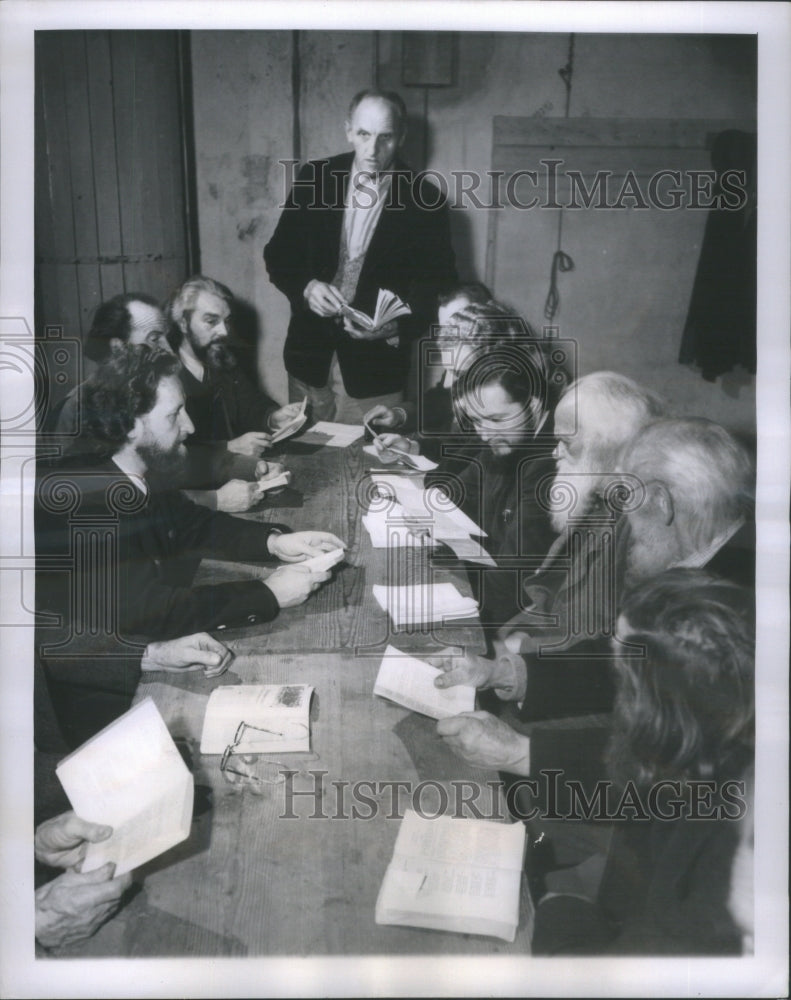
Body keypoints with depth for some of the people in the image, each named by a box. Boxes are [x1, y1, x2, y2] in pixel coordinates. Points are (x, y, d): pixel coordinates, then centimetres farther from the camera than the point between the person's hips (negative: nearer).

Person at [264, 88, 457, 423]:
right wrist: (306, 286, -15)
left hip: (375, 366, -2)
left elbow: (439, 285, -2)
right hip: (310, 356, 3)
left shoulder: (424, 200, -6)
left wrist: (396, 326, -20)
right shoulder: (314, 178, 1)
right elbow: (279, 254, 6)